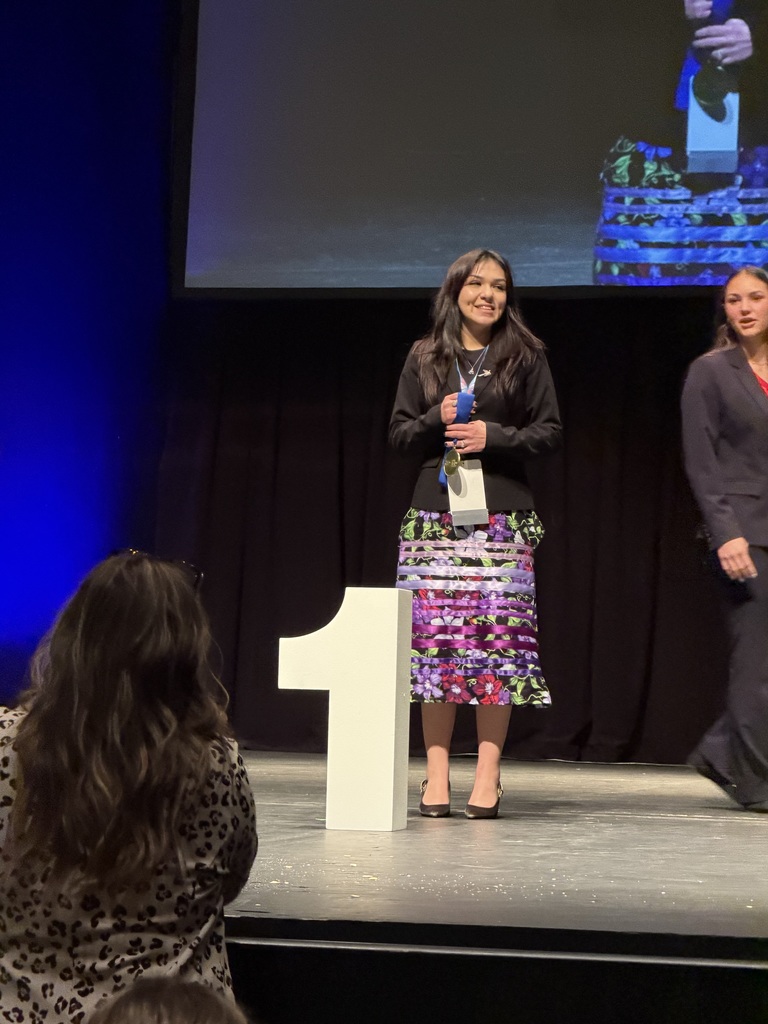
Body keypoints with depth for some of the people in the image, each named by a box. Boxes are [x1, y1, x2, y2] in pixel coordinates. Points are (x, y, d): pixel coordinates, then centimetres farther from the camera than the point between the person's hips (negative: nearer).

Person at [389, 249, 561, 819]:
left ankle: (488, 774, -1)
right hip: (435, 515, 2)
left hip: (503, 516, -1)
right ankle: (437, 773, 3)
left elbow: (550, 432, 4)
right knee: (434, 638, -2)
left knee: (497, 638, -6)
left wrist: (494, 436, -10)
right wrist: (437, 420, -7)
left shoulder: (526, 357, 7)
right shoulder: (425, 359, 12)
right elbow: (399, 434, 11)